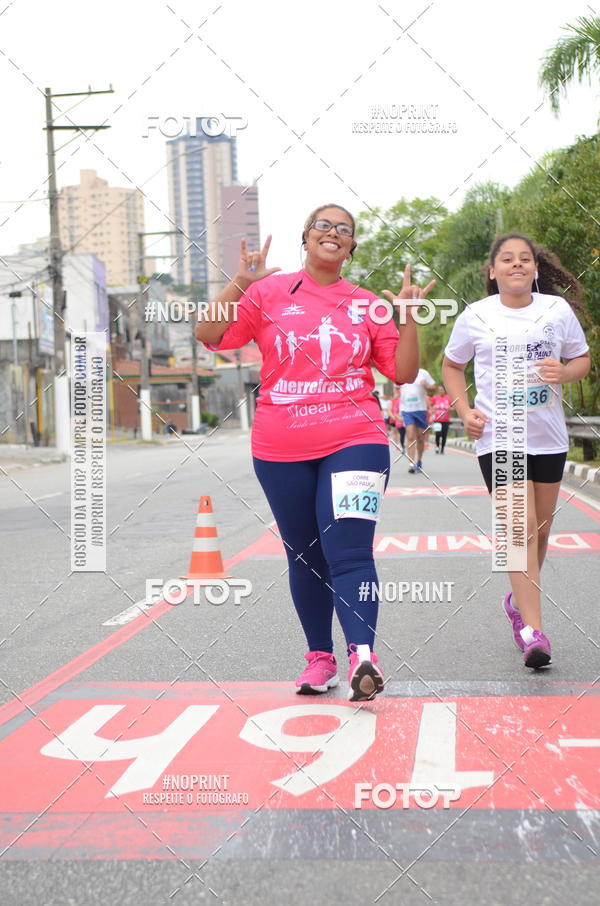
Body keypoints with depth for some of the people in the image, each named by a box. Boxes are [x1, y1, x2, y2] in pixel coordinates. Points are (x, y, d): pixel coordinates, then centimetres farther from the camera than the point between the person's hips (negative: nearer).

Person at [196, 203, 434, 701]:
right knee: (305, 556, 9)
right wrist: (239, 283, -13)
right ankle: (320, 656, 21)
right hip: (281, 449, 1)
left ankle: (363, 655, -23)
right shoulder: (270, 292, 5)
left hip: (354, 441, -1)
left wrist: (410, 316, -3)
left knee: (349, 552, -15)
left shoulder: (367, 305, 9)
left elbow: (403, 372, 9)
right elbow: (209, 335, -1)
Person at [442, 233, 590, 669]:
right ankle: (533, 631, -14)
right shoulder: (475, 317, -2)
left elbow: (582, 359, 11)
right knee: (520, 527, -14)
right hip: (498, 435, -3)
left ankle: (519, 600, 37)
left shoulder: (558, 309, 1)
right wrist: (465, 410, -2)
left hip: (548, 436, 3)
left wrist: (565, 372, -13)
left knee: (540, 529, 12)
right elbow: (452, 365, 12)